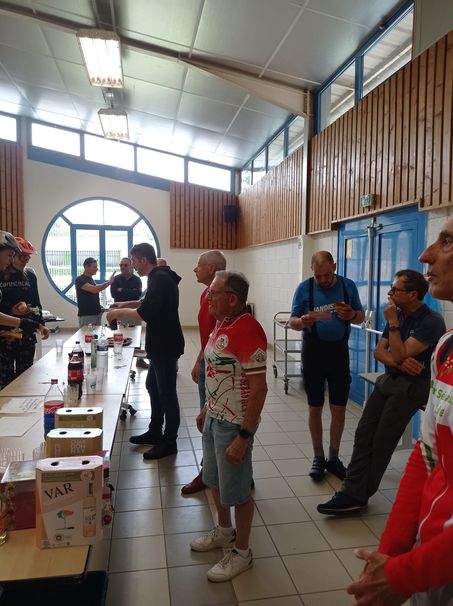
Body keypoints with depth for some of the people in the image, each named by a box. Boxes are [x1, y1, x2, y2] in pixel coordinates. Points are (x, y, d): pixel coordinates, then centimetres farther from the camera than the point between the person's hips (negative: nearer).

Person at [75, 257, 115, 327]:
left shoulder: (91, 279, 14)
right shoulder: (80, 280, -12)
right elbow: (94, 289, -28)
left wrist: (99, 307, 7)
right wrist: (109, 282, -23)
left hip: (97, 314, 8)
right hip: (86, 315, -8)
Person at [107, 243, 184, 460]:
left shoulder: (160, 279, -19)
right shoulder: (161, 277, 13)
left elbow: (145, 313, -26)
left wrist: (119, 312, -12)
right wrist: (124, 307, 15)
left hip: (166, 346, -11)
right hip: (161, 345, 11)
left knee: (166, 392, -1)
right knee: (153, 386, 19)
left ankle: (169, 442, 12)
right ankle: (155, 432, 33)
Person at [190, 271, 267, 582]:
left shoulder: (247, 331, -25)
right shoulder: (222, 324, 5)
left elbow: (259, 388, -25)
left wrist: (243, 436, -24)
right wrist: (207, 409, 19)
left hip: (234, 424, -9)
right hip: (215, 417, 9)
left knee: (236, 490, 9)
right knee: (215, 480, 24)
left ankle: (242, 552, 31)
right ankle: (224, 531, 47)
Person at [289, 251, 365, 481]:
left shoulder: (348, 286, -1)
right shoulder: (304, 288, -5)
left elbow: (361, 316, 6)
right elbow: (292, 321, -4)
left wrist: (352, 315, -18)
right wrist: (302, 322, -27)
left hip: (339, 352, 1)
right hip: (313, 352, -1)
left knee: (339, 409, 7)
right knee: (315, 408, 9)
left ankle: (333, 458, 25)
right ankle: (318, 457, 25)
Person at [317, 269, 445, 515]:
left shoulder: (431, 322, -15)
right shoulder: (399, 315, 8)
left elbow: (400, 355, -21)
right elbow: (379, 351, 3)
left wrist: (393, 323, -17)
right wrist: (399, 363, -17)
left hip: (412, 385, -7)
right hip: (389, 379, 7)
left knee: (382, 439, -2)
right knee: (364, 434, -1)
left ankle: (359, 493, 12)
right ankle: (353, 492, 3)